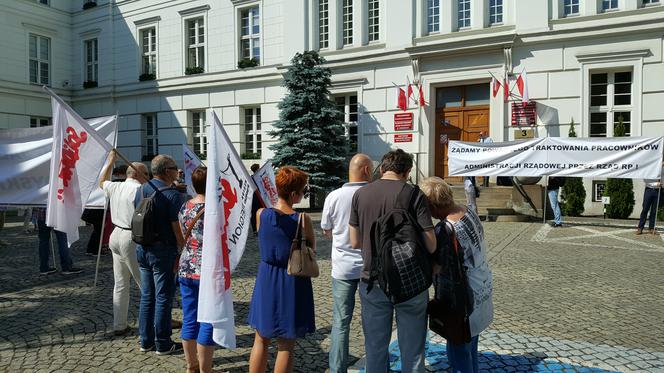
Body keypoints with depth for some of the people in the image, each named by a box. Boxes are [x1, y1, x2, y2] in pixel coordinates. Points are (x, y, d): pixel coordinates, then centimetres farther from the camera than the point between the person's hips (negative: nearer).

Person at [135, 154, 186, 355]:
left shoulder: (141, 190, 7)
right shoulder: (173, 195, -17)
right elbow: (178, 229, -18)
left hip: (142, 248, 7)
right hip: (163, 250, -7)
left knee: (146, 296, 15)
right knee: (163, 297, 3)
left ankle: (146, 341, 25)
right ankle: (163, 344, 12)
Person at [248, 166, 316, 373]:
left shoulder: (260, 214, -7)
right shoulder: (303, 219, -16)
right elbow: (312, 247, 0)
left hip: (266, 280, 3)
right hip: (293, 283, -3)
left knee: (261, 340, 19)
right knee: (286, 346, 11)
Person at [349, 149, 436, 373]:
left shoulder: (360, 194, -2)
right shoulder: (414, 195, -11)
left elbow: (355, 242, 2)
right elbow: (430, 245, -12)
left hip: (372, 281, 3)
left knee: (375, 348, 16)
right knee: (412, 350, 13)